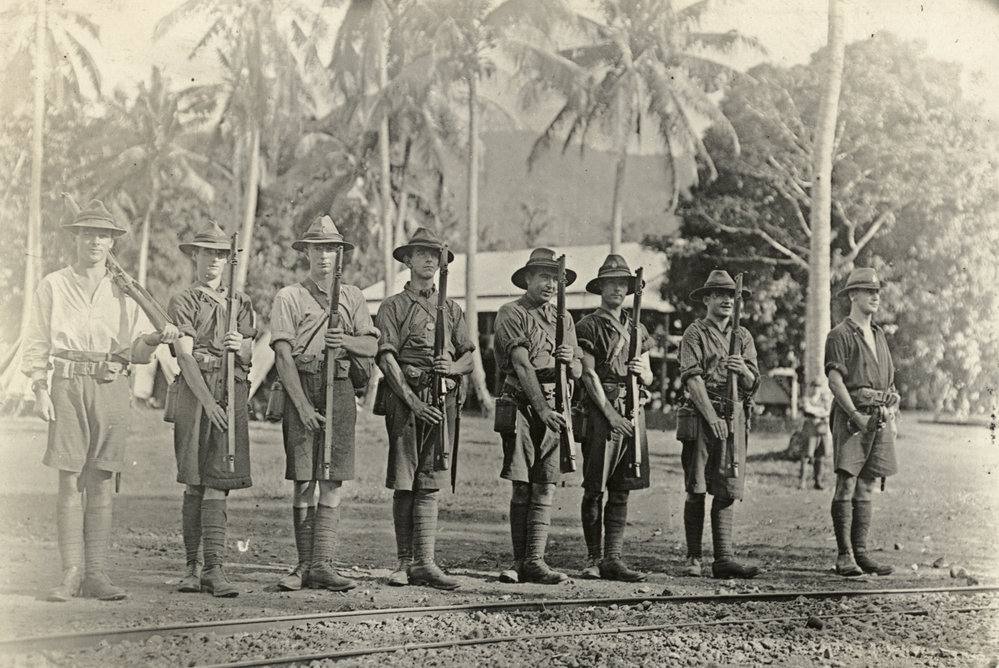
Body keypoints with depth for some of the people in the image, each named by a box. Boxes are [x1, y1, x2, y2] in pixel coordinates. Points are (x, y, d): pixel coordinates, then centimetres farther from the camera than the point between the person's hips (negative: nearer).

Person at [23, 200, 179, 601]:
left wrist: (153, 339, -13)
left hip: (112, 389, 2)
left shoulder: (123, 291, 13)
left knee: (101, 482, 2)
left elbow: (134, 349, 9)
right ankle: (71, 574, -2)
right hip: (68, 386, -1)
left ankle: (96, 574, 4)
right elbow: (37, 343, 6)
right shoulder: (54, 286, 9)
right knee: (70, 482, -5)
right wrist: (40, 390, -5)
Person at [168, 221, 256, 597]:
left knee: (218, 482, -5)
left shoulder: (240, 303, 17)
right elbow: (185, 356, -7)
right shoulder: (183, 302, 5)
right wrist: (207, 401, -18)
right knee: (195, 483, 1)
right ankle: (193, 566, 10)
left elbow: (249, 355, 10)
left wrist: (240, 345, -15)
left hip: (233, 393, 2)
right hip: (195, 392, -2)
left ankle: (214, 568, -7)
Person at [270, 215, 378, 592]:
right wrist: (302, 405, -13)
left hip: (340, 389, 3)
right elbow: (283, 355, -5)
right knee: (304, 483, -2)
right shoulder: (289, 297, 3)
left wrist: (346, 341, -16)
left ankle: (322, 565, 1)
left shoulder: (352, 297, 15)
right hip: (301, 388, -3)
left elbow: (372, 345, 7)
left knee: (333, 484, -1)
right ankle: (304, 565, 7)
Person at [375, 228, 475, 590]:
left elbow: (469, 359, 16)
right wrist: (412, 401, -14)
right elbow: (387, 358, -4)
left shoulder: (451, 308, 19)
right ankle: (405, 562, 7)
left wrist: (454, 366, -8)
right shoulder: (393, 306, 7)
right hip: (404, 398, -2)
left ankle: (424, 562, -3)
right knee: (403, 484, 0)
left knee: (429, 484, -2)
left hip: (443, 399, 2)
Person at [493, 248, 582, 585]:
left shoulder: (563, 319, 17)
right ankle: (520, 561, 4)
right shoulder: (511, 313, 0)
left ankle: (535, 560, -2)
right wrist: (542, 409, -19)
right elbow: (522, 366, -11)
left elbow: (577, 372, 17)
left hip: (554, 406, 5)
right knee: (523, 486, -3)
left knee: (546, 485, -2)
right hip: (521, 403, -5)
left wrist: (570, 358, -7)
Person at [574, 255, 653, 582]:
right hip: (601, 410, -5)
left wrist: (642, 372, -4)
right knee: (594, 490, -3)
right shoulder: (588, 326, 1)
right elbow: (589, 374, -7)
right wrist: (611, 414, -14)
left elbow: (649, 380, 20)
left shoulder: (637, 329, 18)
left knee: (621, 490, 4)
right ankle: (594, 559, 3)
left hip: (633, 410, 5)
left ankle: (613, 558, 7)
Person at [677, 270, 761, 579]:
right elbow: (692, 379, -10)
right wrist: (712, 417, -18)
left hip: (734, 417, 4)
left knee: (727, 490, 1)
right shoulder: (695, 333, 1)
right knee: (696, 490, -1)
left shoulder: (743, 336, 15)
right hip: (700, 415, -4)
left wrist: (743, 370, -13)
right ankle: (693, 558, 5)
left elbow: (753, 384, 10)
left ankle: (724, 558, 0)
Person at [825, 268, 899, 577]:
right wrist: (856, 416, -18)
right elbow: (835, 380, -12)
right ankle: (844, 556, -6)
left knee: (866, 488, 8)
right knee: (846, 486, -7)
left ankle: (861, 553, 10)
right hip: (852, 416, -7)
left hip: (880, 417, 7)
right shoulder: (840, 335, -4)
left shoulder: (878, 334, 19)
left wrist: (892, 416, 12)